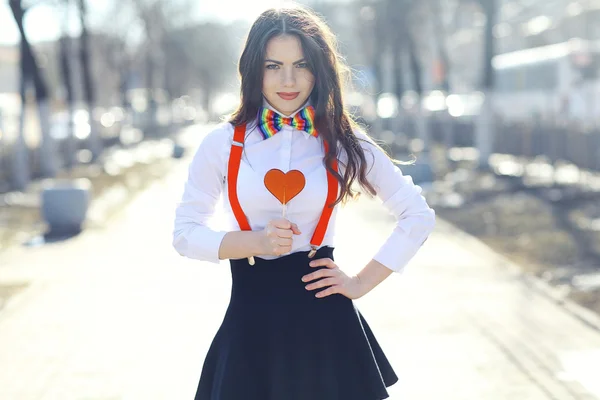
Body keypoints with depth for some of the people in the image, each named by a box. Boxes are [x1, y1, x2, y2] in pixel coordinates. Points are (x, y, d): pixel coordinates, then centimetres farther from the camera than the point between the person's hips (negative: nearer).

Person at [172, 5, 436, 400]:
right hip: (251, 320, 0)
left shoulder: (343, 143, 0)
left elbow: (419, 216, 5)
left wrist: (362, 283, -1)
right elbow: (185, 232, 1)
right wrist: (256, 241, -14)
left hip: (325, 321, 0)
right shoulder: (223, 144, -1)